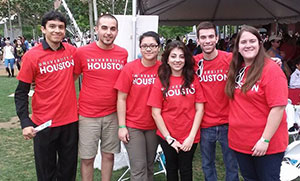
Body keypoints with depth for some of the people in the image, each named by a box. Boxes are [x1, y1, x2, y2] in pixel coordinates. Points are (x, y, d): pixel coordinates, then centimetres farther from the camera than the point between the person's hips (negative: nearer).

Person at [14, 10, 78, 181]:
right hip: (44, 124, -2)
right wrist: (25, 122, -16)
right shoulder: (32, 56, -10)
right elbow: (21, 93, -7)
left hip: (71, 120, 3)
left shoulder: (72, 51, -1)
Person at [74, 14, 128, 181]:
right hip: (88, 115, -2)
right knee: (87, 158, 8)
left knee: (109, 155, 14)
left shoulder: (123, 54, 0)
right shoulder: (82, 52, -8)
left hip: (113, 114, 2)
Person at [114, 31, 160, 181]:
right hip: (133, 126, -2)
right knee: (139, 169, -2)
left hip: (154, 126, 2)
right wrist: (122, 126, -8)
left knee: (149, 166, 16)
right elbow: (121, 99, -5)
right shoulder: (129, 68, -9)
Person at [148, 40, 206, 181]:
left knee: (186, 170, 14)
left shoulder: (193, 79, -2)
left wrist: (191, 136, -10)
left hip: (189, 137, 0)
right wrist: (169, 138, -9)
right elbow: (156, 113, -7)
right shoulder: (161, 82, -5)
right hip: (167, 136, 0)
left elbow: (199, 109, -4)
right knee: (171, 168, 19)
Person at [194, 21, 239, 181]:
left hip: (227, 123, -2)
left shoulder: (230, 59, -9)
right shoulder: (194, 62, -2)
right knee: (207, 165, 18)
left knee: (232, 166, 12)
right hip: (205, 124, 2)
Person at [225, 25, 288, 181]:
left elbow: (278, 108, -20)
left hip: (265, 144, -6)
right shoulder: (236, 69, 5)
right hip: (240, 141, 6)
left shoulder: (271, 70, -15)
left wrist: (265, 140, -20)